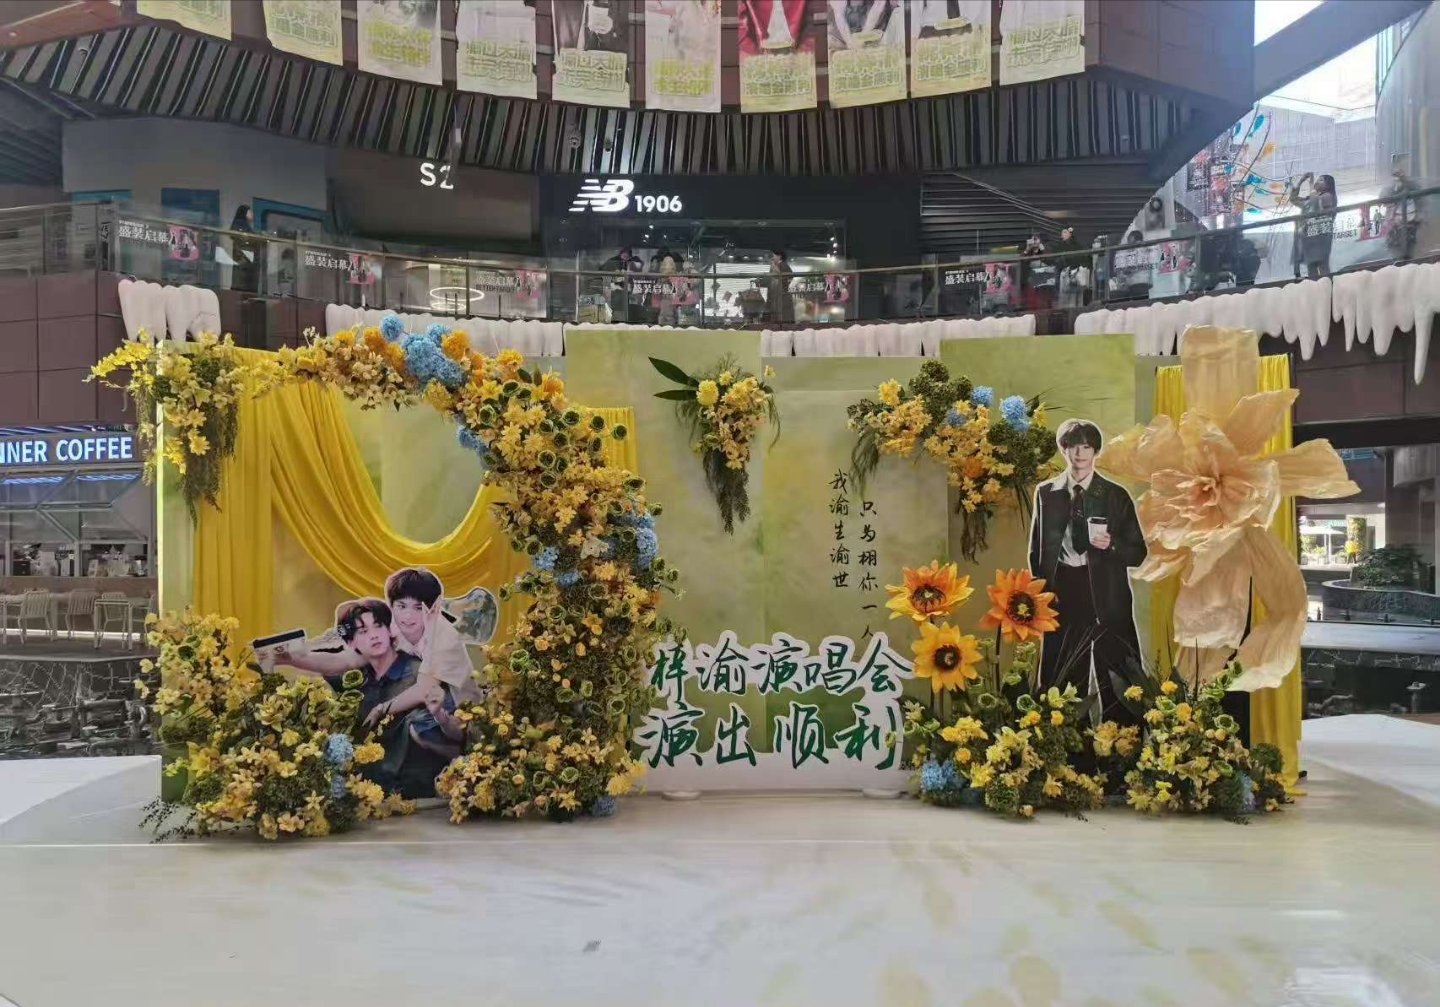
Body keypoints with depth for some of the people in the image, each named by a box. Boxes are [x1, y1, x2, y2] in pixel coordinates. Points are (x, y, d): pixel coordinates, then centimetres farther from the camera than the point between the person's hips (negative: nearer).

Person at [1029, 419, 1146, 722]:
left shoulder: (1115, 495, 4)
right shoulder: (1046, 492, 8)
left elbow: (1138, 552, 4)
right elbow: (1037, 548, 13)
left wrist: (1111, 545, -15)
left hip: (1107, 596, -1)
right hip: (1063, 593, 1)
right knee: (1063, 682, 4)